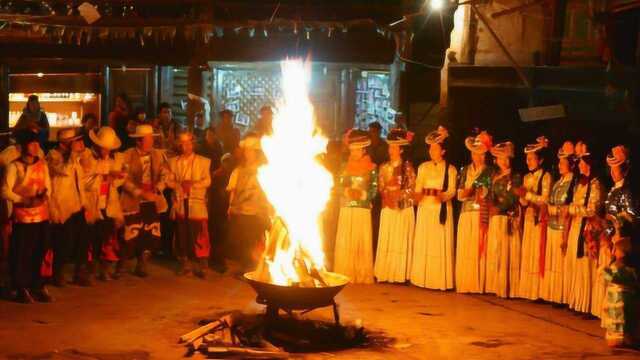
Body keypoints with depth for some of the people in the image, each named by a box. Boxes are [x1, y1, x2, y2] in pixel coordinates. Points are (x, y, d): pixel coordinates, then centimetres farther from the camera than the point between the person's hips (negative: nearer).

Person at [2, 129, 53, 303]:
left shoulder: (42, 164, 11)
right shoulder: (14, 166, -6)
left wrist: (44, 195, -8)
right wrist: (25, 200, -17)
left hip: (42, 214, 5)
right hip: (22, 215, -4)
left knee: (42, 251, 4)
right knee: (22, 253, -2)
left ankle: (38, 287, 15)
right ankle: (22, 289, 8)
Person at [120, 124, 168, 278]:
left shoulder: (158, 155, 6)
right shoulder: (127, 155, -4)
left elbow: (164, 175, 1)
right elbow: (125, 180, -10)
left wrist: (155, 190, -17)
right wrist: (141, 193, -19)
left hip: (153, 201, 4)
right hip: (134, 201, -4)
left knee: (150, 236, 4)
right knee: (132, 236, -5)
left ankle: (141, 266, 19)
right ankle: (121, 266, 10)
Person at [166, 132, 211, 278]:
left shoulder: (203, 161, 7)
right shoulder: (173, 162, 14)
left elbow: (207, 181, -2)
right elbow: (169, 181, 5)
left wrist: (193, 184, -17)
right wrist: (181, 184, -13)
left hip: (197, 204, -2)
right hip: (180, 203, 3)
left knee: (198, 236, -6)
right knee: (181, 235, 6)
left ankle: (200, 266, -1)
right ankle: (184, 264, 14)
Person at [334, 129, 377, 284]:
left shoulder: (371, 168, 2)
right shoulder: (345, 167, 10)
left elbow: (374, 190, -2)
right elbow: (339, 187, 8)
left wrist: (362, 194, -17)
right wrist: (347, 192, -12)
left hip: (363, 210, -2)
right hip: (346, 209, 2)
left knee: (362, 242, -3)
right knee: (344, 243, -1)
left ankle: (362, 276, 2)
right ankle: (344, 275, 5)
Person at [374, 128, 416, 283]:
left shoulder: (407, 167, 0)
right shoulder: (384, 167, 11)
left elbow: (412, 189, -3)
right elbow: (380, 188, 9)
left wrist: (398, 194, -14)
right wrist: (388, 196, -9)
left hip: (404, 209, -3)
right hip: (388, 208, 3)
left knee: (401, 241, -3)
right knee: (386, 241, 0)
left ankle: (400, 275, -1)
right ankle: (385, 273, 3)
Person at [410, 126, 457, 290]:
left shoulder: (450, 169, 1)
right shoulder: (423, 167, 10)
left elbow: (452, 191, -6)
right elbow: (418, 189, 5)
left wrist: (443, 195, -26)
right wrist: (419, 195, -17)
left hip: (442, 210, -2)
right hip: (425, 209, 3)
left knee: (441, 244, -2)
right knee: (423, 243, 2)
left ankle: (441, 280, 3)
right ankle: (422, 278, 8)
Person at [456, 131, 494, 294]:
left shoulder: (489, 172, 3)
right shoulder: (466, 170, 14)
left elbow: (489, 195, 2)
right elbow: (460, 195, 10)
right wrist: (470, 191, -8)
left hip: (481, 215, -3)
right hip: (466, 214, 3)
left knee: (478, 250, -5)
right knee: (464, 250, 0)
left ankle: (477, 285, 0)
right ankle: (464, 285, 5)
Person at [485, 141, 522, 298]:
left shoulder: (516, 177, 2)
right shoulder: (494, 176, 11)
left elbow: (513, 199, -3)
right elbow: (491, 196, 8)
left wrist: (499, 208, -9)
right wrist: (492, 207, -7)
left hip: (509, 220, -3)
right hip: (495, 219, 3)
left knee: (508, 253, -1)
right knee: (494, 252, 2)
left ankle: (507, 288, 1)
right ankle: (495, 285, 7)